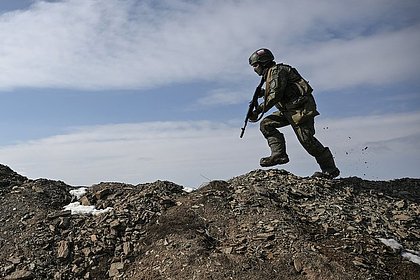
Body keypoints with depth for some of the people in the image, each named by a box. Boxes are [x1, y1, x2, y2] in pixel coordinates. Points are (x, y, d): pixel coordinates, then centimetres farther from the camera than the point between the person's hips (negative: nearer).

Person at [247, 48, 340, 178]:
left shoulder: (276, 70, -9)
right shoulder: (269, 74, 22)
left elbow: (275, 95, -19)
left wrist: (258, 110, -16)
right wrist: (263, 93, 7)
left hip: (301, 107, -10)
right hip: (289, 110, 10)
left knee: (307, 140, -11)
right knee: (266, 124, 0)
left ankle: (330, 169, 1)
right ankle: (278, 154, -8)